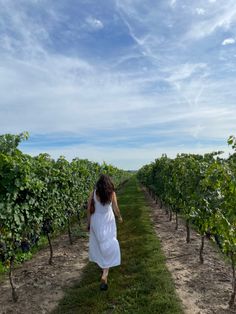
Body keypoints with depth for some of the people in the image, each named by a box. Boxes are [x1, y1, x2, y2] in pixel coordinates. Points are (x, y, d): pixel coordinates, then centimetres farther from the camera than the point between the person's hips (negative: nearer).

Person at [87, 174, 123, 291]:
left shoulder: (93, 193, -8)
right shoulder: (112, 193, -12)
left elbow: (89, 209, -4)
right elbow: (115, 209, -6)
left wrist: (89, 223, 9)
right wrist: (120, 217, 14)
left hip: (96, 221, 2)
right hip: (108, 222, -2)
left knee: (98, 244, 22)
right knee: (108, 247, 4)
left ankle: (102, 266, 40)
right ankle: (104, 275, -6)